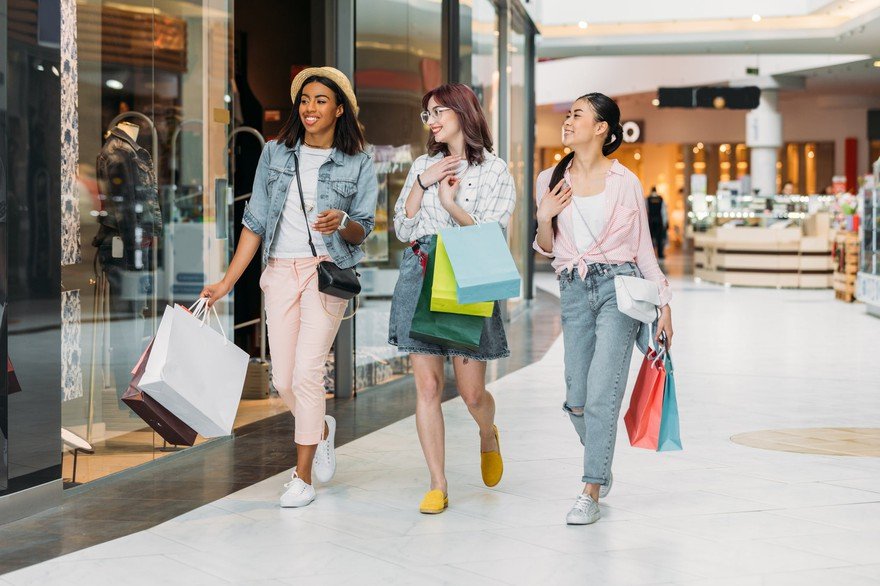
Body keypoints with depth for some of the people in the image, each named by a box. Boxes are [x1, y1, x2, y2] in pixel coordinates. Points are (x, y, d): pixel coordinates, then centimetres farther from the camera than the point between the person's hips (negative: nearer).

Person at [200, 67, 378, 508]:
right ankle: (322, 428, 37)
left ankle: (302, 475, 1)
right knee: (283, 380, 5)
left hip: (326, 272, -3)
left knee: (306, 373, -12)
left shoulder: (357, 164, 2)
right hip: (280, 272, 3)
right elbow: (255, 223, 9)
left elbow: (364, 229, 1)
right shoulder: (275, 154, 8)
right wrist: (226, 283, 6)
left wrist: (342, 223, -23)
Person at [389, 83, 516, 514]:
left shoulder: (495, 171, 2)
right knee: (427, 386, -2)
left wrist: (451, 204, -17)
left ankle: (488, 436, 36)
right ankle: (438, 486, 5)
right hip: (419, 279, 3)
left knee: (471, 393, 0)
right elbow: (403, 229, 9)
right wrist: (421, 183, -2)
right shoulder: (423, 166, 15)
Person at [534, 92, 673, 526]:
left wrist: (664, 305, 4)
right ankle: (601, 468, 32)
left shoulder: (624, 181, 0)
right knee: (576, 399, 5)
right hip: (574, 291, 4)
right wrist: (544, 218, -6)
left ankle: (591, 493, -6)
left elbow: (643, 247, 6)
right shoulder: (551, 180, 8)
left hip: (618, 285, -3)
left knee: (601, 393, -11)